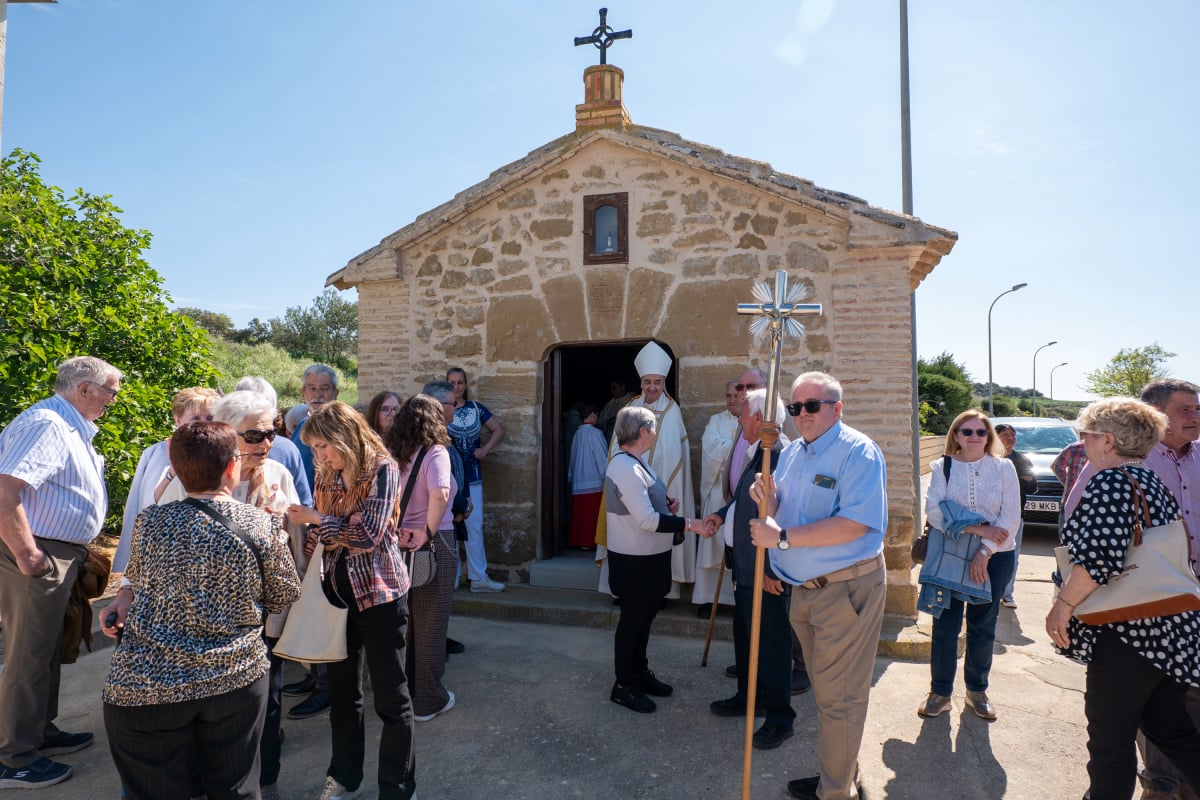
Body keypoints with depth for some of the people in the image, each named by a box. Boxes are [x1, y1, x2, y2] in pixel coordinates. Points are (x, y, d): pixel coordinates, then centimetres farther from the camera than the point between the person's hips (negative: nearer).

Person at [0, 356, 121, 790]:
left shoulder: (69, 427, 13)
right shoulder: (46, 424, -20)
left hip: (58, 556, 10)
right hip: (38, 558, -10)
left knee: (47, 652, 20)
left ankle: (41, 733, 35)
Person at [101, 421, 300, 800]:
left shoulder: (149, 522, -5)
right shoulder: (263, 525, -10)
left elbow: (138, 582, 14)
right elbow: (284, 596, 1)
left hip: (146, 688, 1)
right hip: (236, 680, 0)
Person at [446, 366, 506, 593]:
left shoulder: (476, 408, 7)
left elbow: (498, 430, 13)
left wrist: (485, 449, 2)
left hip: (472, 476, 3)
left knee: (475, 525, 5)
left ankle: (478, 577, 12)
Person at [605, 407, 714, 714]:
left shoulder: (635, 462, 9)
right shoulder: (626, 468, -25)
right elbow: (646, 519, -28)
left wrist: (666, 503, 3)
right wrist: (689, 524, -26)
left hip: (648, 557, 10)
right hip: (634, 561, -10)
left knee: (644, 617, 20)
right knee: (632, 620, 4)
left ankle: (639, 673, 36)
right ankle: (623, 686, 19)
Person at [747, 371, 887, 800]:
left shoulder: (858, 451, -16)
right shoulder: (791, 452, 9)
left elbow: (854, 524, -26)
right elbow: (779, 513, 13)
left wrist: (783, 537, -26)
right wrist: (768, 499, -10)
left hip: (848, 588, -8)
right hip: (805, 588, 8)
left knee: (838, 697, 2)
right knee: (824, 689, 20)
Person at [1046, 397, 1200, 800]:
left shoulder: (1109, 482, -16)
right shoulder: (1155, 484, 13)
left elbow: (1099, 556, -27)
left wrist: (1063, 605, -18)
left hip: (1126, 631, -9)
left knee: (1110, 739, 5)